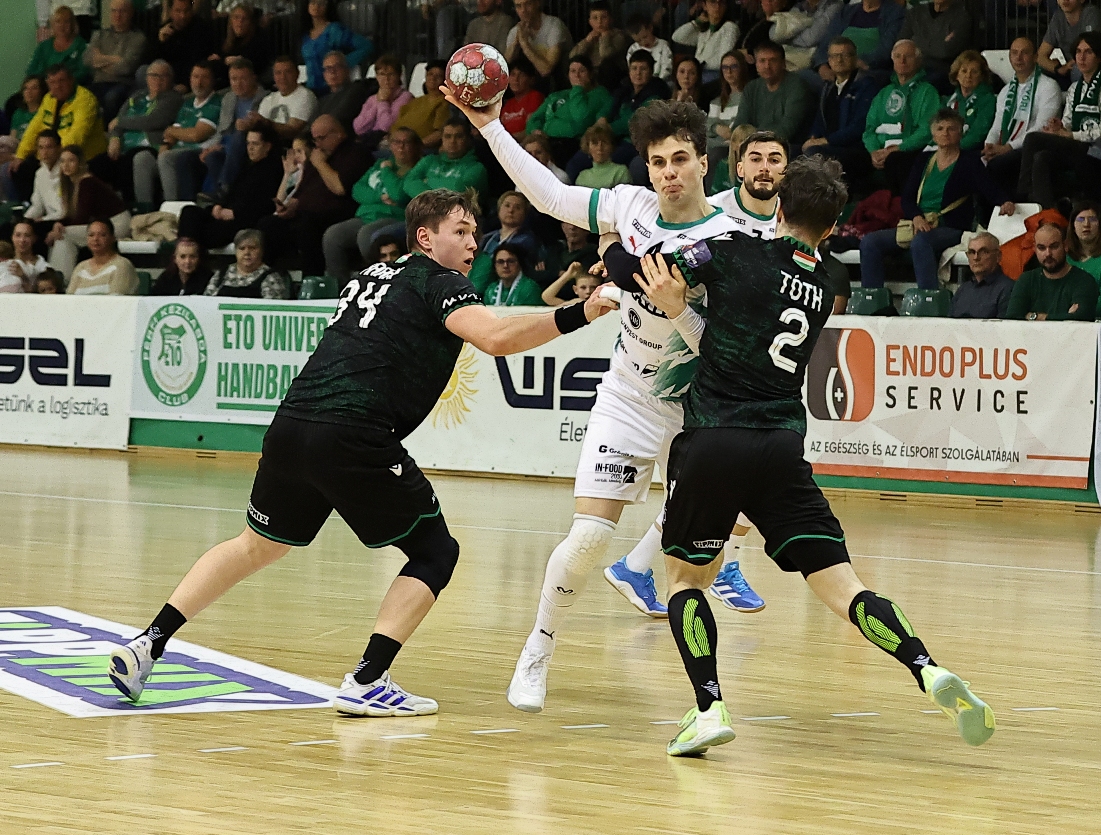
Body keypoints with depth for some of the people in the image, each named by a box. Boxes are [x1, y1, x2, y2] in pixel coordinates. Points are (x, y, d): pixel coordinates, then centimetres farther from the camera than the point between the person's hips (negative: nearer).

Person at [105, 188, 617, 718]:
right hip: (353, 437, -7)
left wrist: (430, 375, 46)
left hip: (291, 424, 7)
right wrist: (576, 316, -19)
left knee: (258, 545, 27)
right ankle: (367, 682, -6)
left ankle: (149, 644, 19)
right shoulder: (440, 284, 2)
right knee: (435, 553, 7)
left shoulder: (373, 277, 26)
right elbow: (496, 338, -16)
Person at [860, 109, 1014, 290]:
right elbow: (907, 198, 11)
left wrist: (1004, 202, -29)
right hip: (918, 226, 6)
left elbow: (990, 190, -6)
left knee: (920, 241, -40)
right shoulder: (923, 161, 18)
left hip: (951, 229, -6)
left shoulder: (969, 161, 5)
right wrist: (917, 217, -11)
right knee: (869, 241, -13)